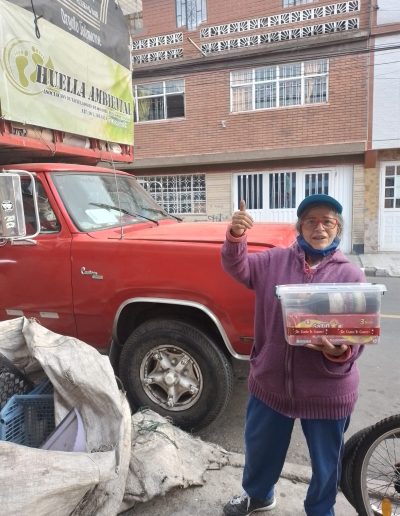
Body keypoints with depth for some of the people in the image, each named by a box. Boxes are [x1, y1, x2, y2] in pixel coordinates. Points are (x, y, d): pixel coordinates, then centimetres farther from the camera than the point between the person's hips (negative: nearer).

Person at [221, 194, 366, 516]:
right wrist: (236, 236, -31)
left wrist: (340, 352, -28)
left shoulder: (351, 275, -5)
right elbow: (238, 268, -12)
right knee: (260, 447, 24)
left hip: (326, 390, -1)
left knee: (325, 460, 20)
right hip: (270, 380, 2)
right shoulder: (276, 260, -1)